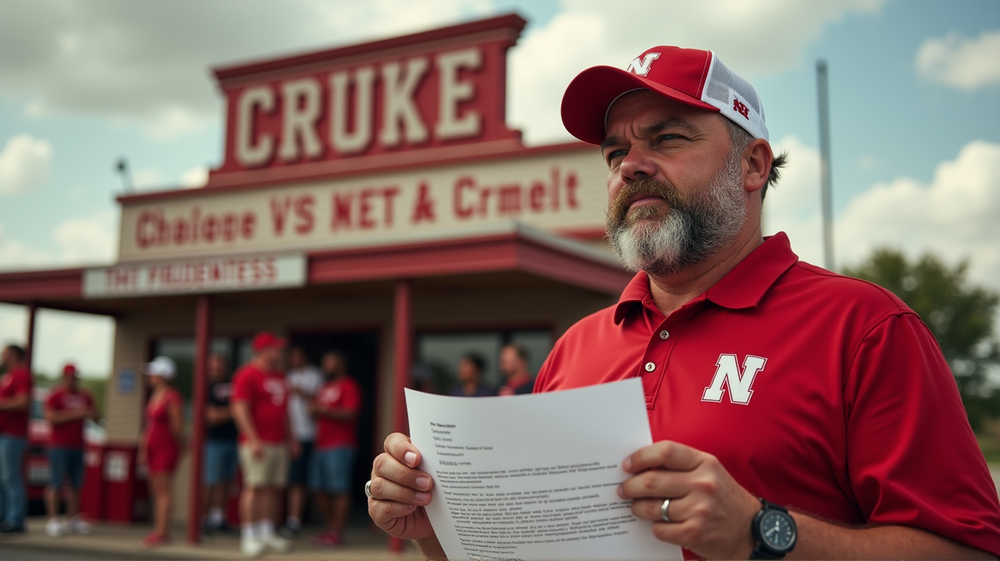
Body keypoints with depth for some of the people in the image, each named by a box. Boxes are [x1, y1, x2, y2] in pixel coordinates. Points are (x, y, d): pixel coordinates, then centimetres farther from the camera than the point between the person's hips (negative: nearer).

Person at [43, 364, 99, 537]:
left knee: (76, 484, 6)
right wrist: (73, 413, -19)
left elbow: (96, 417, 16)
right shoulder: (56, 394, -3)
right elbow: (50, 417, -15)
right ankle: (53, 521, -6)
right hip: (59, 446, -6)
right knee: (56, 483, -7)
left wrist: (90, 413, -6)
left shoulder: (84, 396, 14)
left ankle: (72, 520, 12)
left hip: (77, 446, 6)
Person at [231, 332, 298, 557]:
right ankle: (249, 537, -3)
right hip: (257, 443, -8)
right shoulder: (247, 374, -7)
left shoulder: (279, 376, 19)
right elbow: (240, 409, -14)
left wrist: (289, 438, 20)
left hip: (278, 443, 8)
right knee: (254, 487, -8)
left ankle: (267, 533, 15)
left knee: (274, 488, 7)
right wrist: (253, 439, -19)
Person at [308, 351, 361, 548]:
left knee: (339, 490, -8)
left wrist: (324, 410, -17)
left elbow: (350, 414, -14)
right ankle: (330, 529, 18)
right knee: (320, 490, 8)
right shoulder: (325, 388, 23)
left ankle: (336, 533, -5)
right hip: (321, 445, 9)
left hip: (340, 445, -9)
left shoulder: (348, 386, -4)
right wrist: (315, 409, 9)